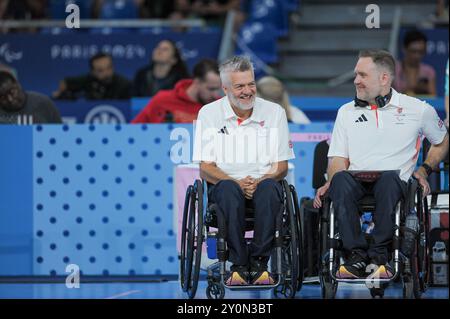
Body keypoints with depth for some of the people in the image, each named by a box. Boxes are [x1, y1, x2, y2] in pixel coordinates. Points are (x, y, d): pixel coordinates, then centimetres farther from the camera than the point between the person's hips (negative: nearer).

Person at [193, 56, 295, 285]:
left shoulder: (274, 112, 8)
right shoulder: (209, 114, 5)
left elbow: (281, 167, 7)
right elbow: (205, 169, 1)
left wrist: (260, 181, -15)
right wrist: (238, 182, -18)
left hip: (262, 182, 1)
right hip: (225, 182, -1)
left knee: (269, 188, -36)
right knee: (229, 189, -37)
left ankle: (258, 263, -32)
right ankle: (239, 265, -34)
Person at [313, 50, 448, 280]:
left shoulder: (418, 110, 12)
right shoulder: (347, 112, 19)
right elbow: (338, 159, 13)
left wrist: (424, 170, 10)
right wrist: (331, 183, -8)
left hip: (395, 182, -2)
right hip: (355, 183, 2)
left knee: (389, 178, -40)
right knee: (341, 179, -36)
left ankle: (379, 256, -38)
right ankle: (357, 255, -40)